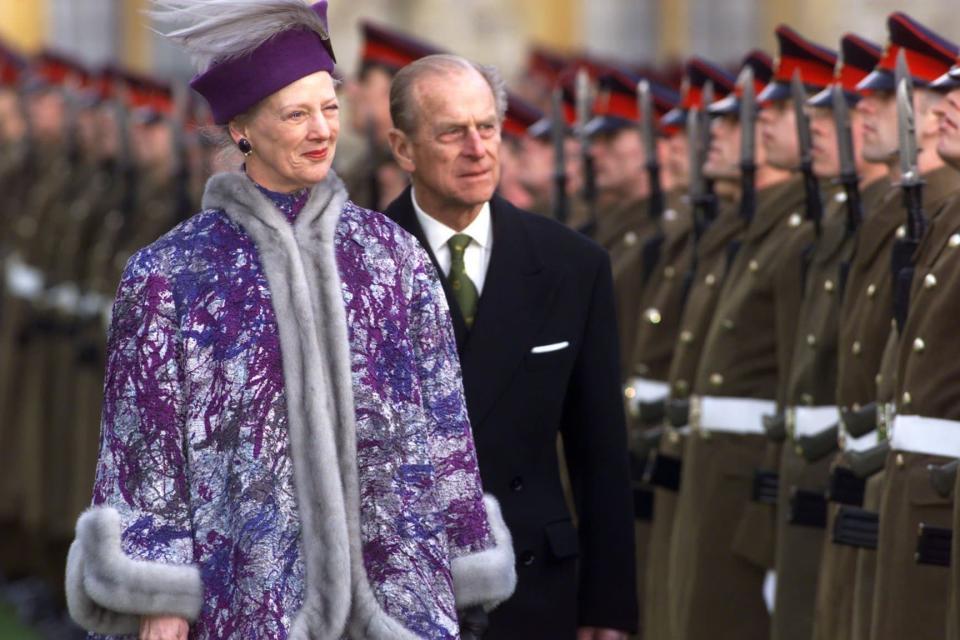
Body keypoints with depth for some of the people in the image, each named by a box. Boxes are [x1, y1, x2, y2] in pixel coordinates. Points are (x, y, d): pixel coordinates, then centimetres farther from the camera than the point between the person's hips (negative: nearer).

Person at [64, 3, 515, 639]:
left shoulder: (393, 254, 7)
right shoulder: (169, 273, -2)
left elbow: (440, 422, 10)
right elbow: (145, 443, -2)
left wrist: (445, 583, 8)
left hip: (387, 580, 3)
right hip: (251, 582, -2)